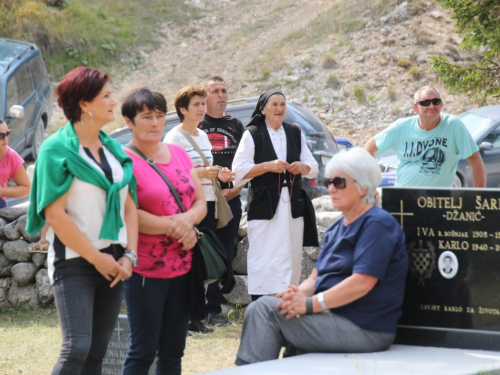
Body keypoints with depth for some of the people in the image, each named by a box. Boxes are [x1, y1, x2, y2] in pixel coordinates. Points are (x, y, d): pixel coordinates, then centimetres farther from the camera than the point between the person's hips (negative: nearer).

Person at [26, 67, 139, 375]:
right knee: (77, 348, -18)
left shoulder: (113, 149, 11)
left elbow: (129, 206, 12)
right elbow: (54, 214, -13)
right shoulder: (58, 149, -7)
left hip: (113, 262, 6)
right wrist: (97, 258, -13)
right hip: (75, 261, -6)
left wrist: (129, 255, -2)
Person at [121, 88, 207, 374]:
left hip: (183, 266, 7)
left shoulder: (179, 154, 12)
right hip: (146, 270, -7)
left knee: (173, 351, 11)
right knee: (143, 351, -3)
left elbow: (201, 203, 12)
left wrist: (187, 220, -10)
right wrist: (174, 227, -14)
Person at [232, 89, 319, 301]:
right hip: (264, 206, -5)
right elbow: (239, 170, -6)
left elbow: (313, 167, 17)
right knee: (264, 259, -10)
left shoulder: (295, 133, 15)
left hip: (293, 205, 5)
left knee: (292, 257, 3)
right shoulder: (252, 134, 0)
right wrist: (268, 166, -15)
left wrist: (301, 167, -5)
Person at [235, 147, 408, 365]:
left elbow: (362, 283, -22)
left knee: (265, 308, -15)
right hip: (335, 316, 9)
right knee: (258, 309, -2)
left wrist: (310, 304, -21)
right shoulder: (337, 229, 19)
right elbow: (317, 276, 15)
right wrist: (300, 293, -9)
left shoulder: (377, 225, -11)